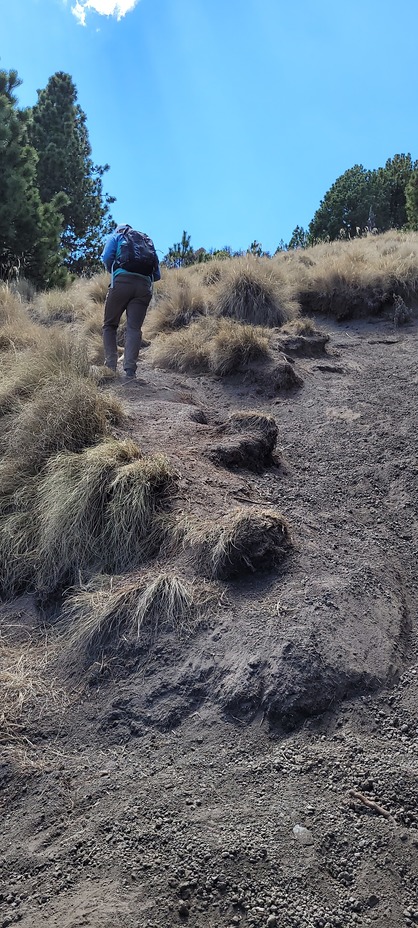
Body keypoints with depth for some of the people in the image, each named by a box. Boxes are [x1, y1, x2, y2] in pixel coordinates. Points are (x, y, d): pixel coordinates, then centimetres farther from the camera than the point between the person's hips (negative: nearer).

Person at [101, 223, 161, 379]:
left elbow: (107, 257, 2)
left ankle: (110, 365, -5)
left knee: (110, 325, 8)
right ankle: (130, 370, -16)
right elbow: (157, 275, 24)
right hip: (144, 285, 3)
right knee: (134, 328, -2)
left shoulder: (116, 236, 22)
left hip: (122, 281, -3)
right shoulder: (147, 240, 33)